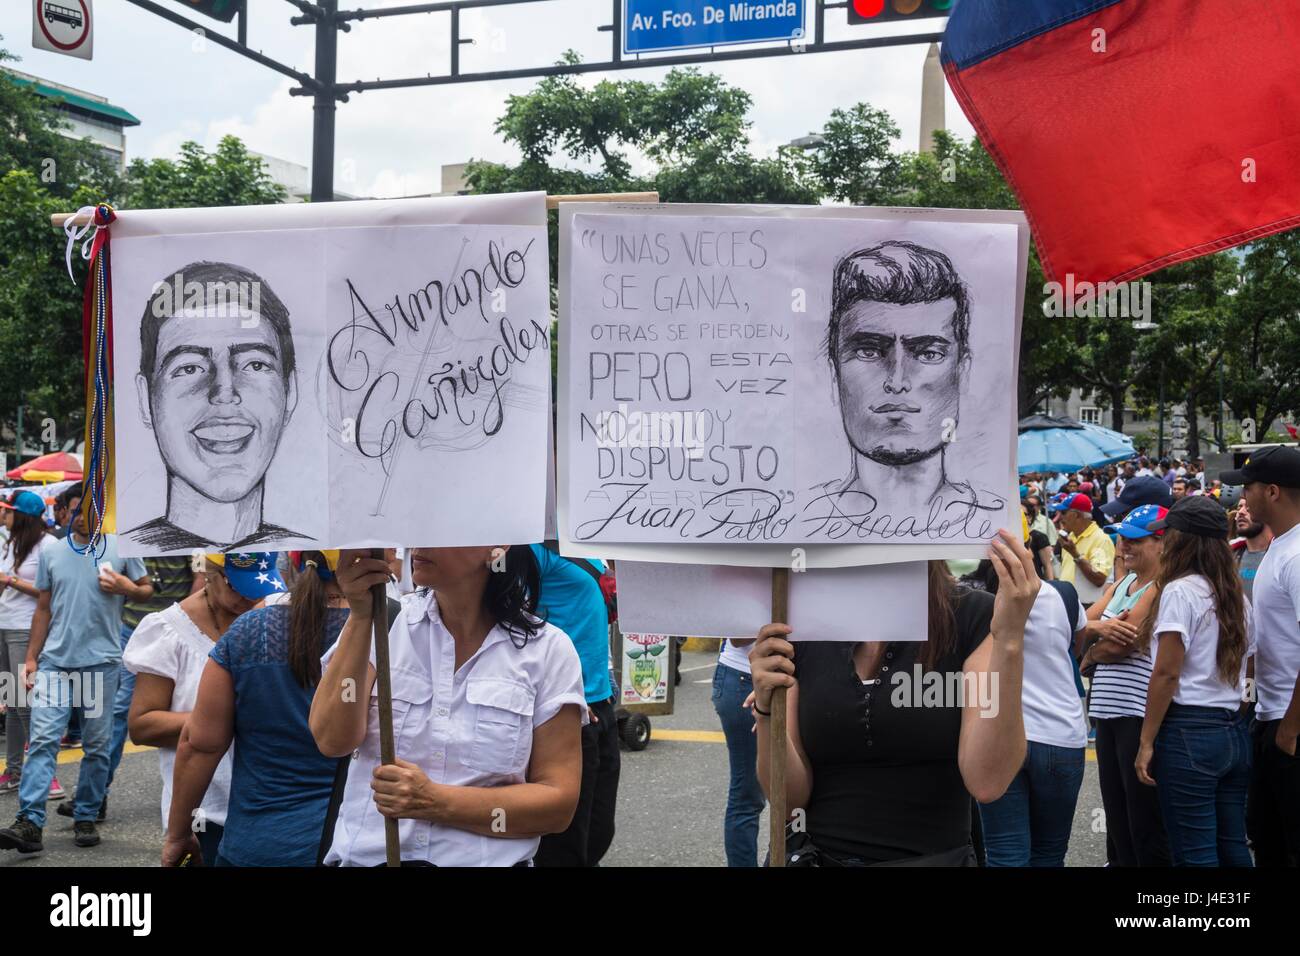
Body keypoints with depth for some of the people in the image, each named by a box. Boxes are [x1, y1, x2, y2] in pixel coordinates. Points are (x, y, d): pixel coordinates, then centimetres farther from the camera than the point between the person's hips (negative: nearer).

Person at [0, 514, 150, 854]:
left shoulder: (121, 548, 2)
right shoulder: (51, 552, 8)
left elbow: (147, 590, 10)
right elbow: (44, 609, 13)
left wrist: (125, 587, -12)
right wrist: (31, 657, 9)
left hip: (101, 661, -1)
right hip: (55, 661, 1)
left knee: (97, 746, 5)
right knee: (42, 740, -8)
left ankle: (86, 818, 17)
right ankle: (29, 823, -11)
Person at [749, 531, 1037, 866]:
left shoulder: (975, 617, -10)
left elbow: (987, 783, -21)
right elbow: (791, 798, -5)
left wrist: (1010, 640, -28)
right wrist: (768, 708, -21)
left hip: (934, 856, -2)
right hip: (816, 855, 2)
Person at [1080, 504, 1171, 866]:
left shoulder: (1163, 588, -13)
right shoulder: (1121, 583, 15)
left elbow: (1122, 644, -18)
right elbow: (1080, 625, 7)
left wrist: (1087, 656, 2)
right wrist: (1099, 627, -15)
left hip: (1141, 713, -9)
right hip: (1108, 708, 9)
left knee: (1144, 820, 1)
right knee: (1116, 813, 17)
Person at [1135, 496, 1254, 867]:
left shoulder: (1180, 591, -11)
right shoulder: (1237, 596, 12)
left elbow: (1166, 674, -14)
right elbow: (1245, 667, 15)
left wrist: (1146, 742, -11)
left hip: (1189, 732, -8)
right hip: (1236, 732, 8)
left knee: (1194, 852, -2)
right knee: (1233, 845, 13)